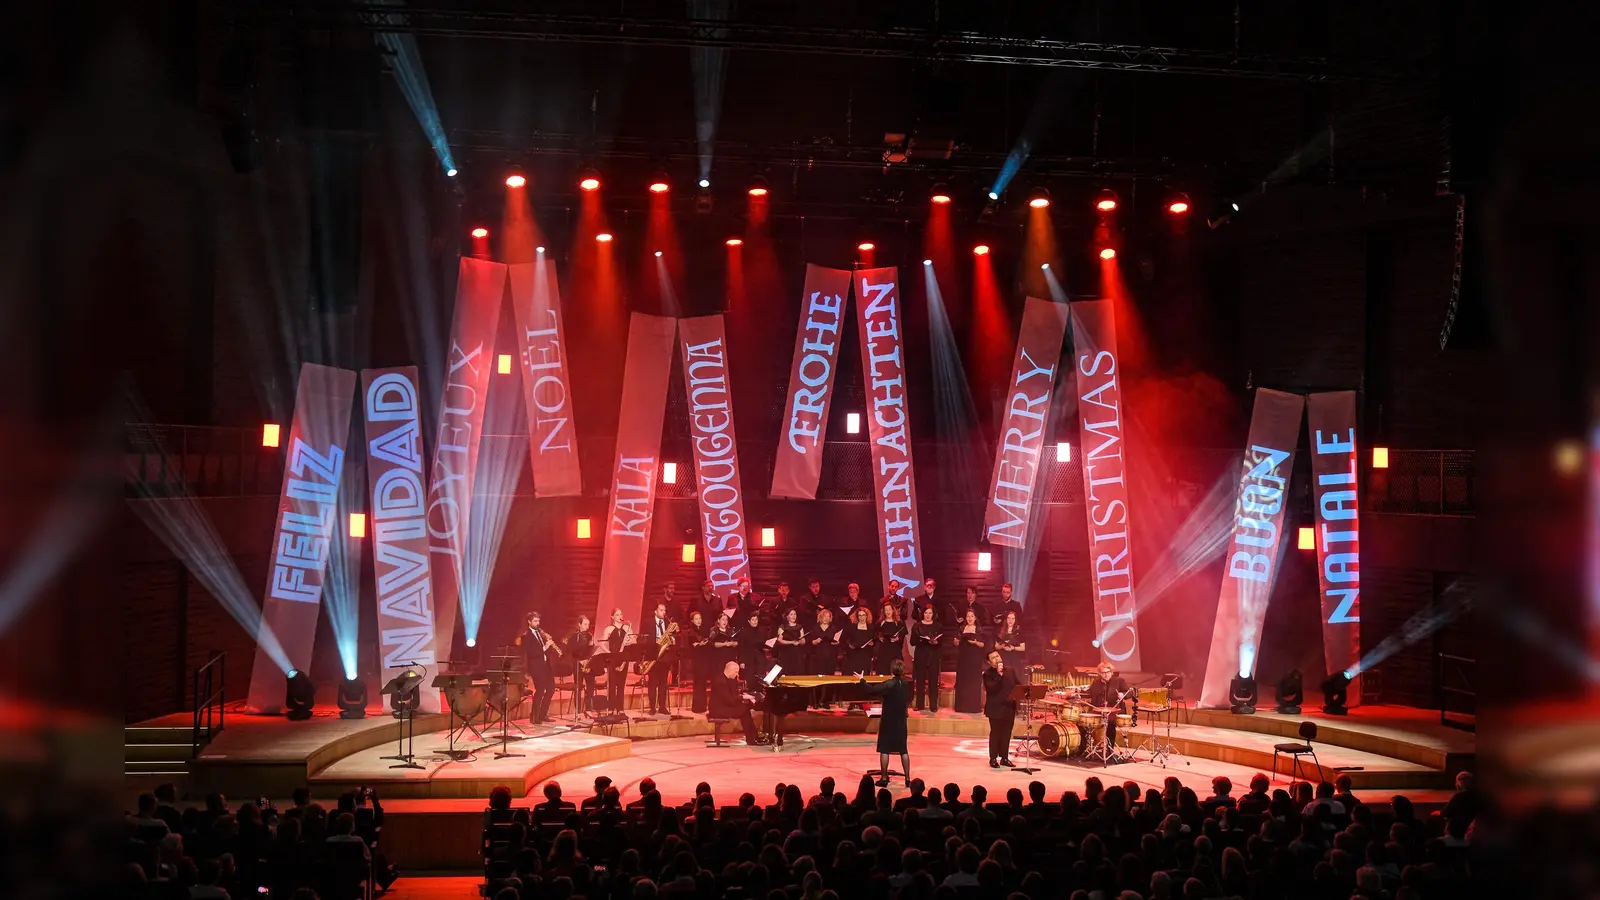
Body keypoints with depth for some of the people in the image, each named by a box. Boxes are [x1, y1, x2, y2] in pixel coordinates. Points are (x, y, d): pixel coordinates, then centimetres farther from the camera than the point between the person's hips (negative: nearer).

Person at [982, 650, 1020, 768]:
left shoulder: (1010, 670, 9)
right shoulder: (988, 673, -9)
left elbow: (1018, 685, 17)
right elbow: (991, 689, -23)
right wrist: (999, 674, -27)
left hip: (1010, 708, 5)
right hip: (996, 709, -5)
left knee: (1006, 734, 11)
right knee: (995, 734, -1)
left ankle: (1004, 757, 20)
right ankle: (993, 759, 6)